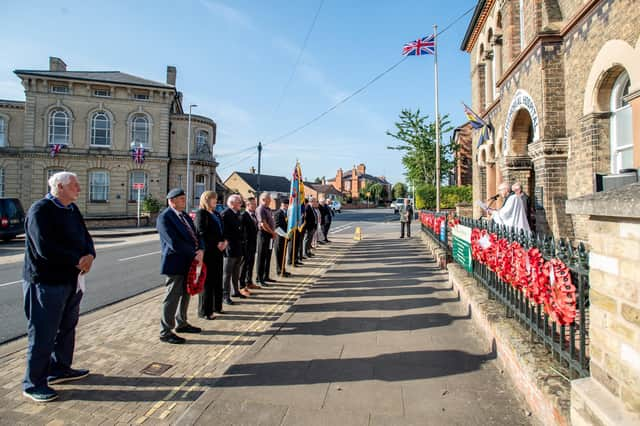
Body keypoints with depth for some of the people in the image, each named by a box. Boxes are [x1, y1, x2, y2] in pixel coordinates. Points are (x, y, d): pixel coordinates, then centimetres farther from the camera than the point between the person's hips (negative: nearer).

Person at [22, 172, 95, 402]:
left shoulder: (72, 209, 11)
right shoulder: (40, 210, -15)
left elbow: (85, 236, 11)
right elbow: (45, 248, -24)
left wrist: (89, 256, -9)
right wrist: (78, 260, -17)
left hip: (72, 280, 9)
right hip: (47, 281, -9)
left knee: (67, 328, 19)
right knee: (43, 333, 2)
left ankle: (60, 368, 36)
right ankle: (33, 383, 16)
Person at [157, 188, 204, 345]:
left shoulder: (185, 216, 12)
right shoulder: (164, 217, -13)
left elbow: (196, 235, 9)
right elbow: (174, 243, -22)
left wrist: (200, 250, -11)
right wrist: (194, 254, -18)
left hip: (190, 262, 8)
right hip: (175, 263, -8)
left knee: (186, 294, 17)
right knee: (173, 296, 0)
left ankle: (181, 323, 33)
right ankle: (165, 332, 13)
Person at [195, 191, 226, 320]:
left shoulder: (216, 214, 15)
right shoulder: (201, 213, -7)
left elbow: (222, 229, 16)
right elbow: (202, 232, -15)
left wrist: (224, 241, -2)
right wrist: (217, 243, -15)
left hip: (218, 250, 7)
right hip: (207, 251, -7)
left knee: (217, 279, 13)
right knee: (207, 280, 0)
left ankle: (216, 306, 25)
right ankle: (205, 311, 10)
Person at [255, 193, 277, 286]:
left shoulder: (268, 209, 15)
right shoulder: (260, 209, -13)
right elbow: (263, 224, -19)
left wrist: (273, 233, 7)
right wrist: (273, 233, -11)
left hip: (270, 235, 9)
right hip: (264, 234, -9)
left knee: (268, 257, 15)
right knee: (262, 257, -2)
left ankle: (266, 276, 25)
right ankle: (260, 279, 5)